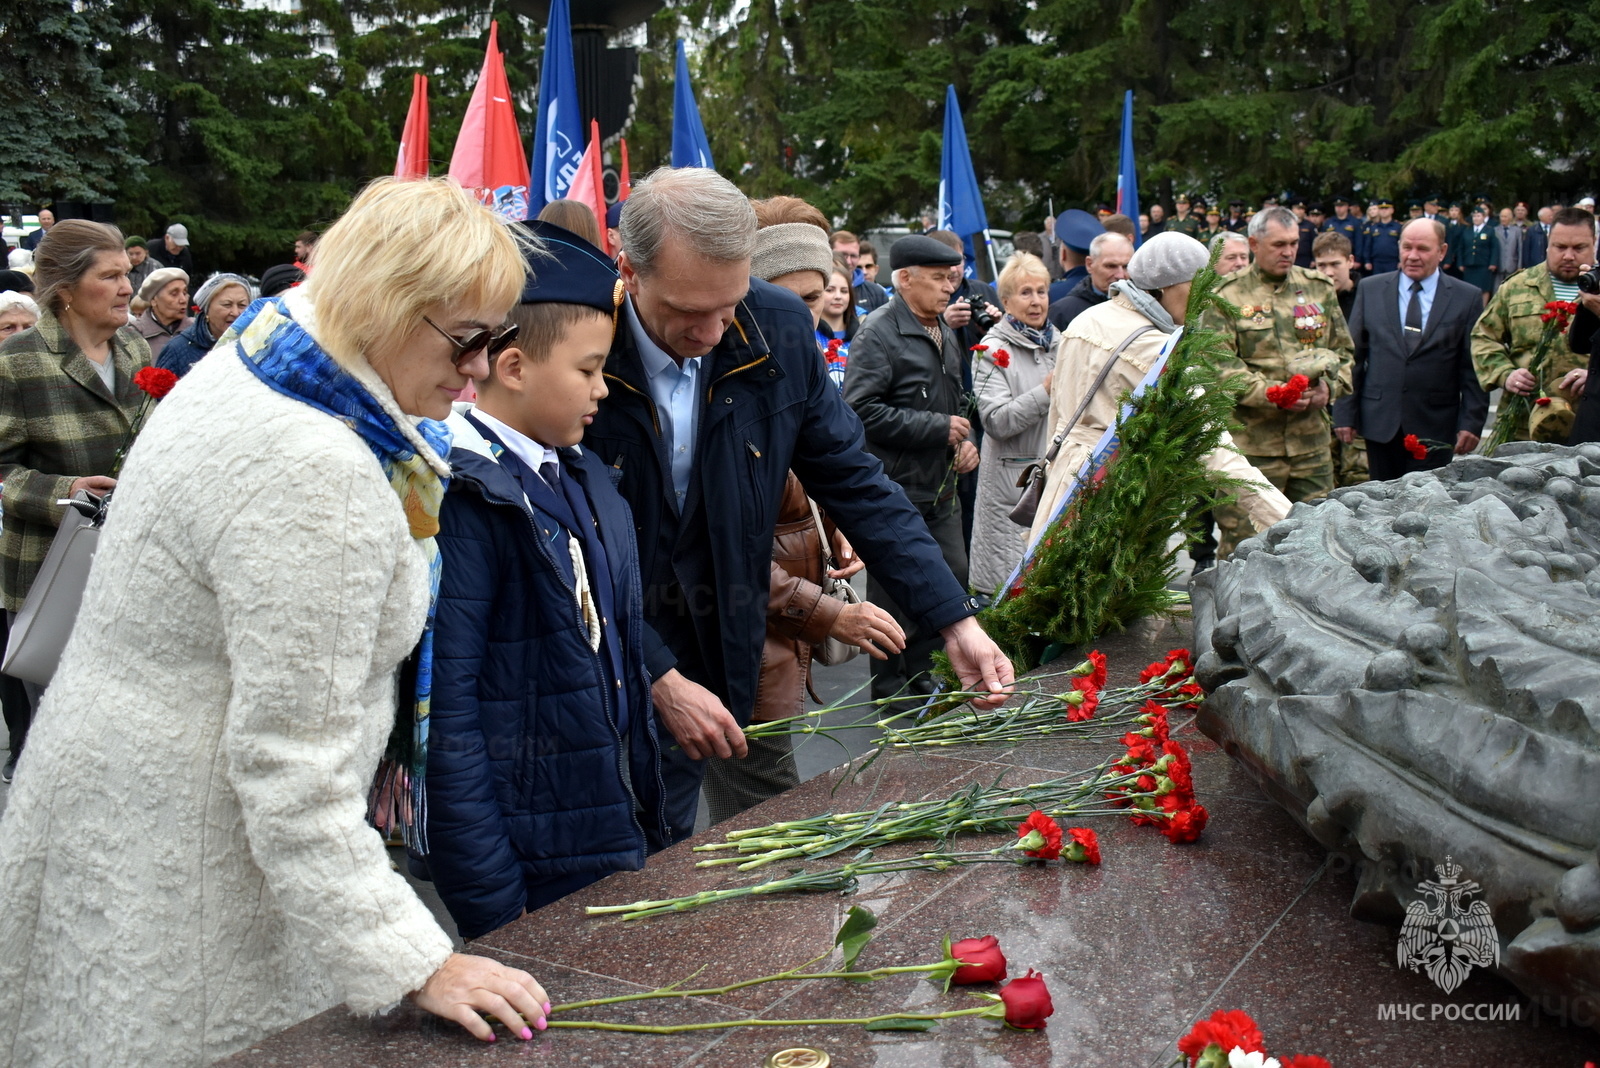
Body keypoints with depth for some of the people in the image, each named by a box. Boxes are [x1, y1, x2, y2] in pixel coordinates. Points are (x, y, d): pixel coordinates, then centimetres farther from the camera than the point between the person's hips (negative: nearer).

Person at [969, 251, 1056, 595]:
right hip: (1010, 479, -5)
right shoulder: (994, 350, -4)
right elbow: (996, 421, -15)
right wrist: (1046, 391, -20)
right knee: (1008, 585, -5)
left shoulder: (1059, 344, 15)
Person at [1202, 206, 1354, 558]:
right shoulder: (1228, 295, -1)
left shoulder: (1319, 288, 14)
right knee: (1242, 542, -3)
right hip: (1251, 440, -4)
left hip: (1311, 440, 5)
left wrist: (1329, 386, -4)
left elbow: (1343, 350, 17)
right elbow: (1220, 363, -8)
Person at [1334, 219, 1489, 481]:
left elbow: (1473, 368, 3)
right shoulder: (1370, 289, 7)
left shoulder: (1466, 298, 4)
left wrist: (1472, 421, -4)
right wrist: (1345, 413, 1)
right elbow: (1353, 356, 6)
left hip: (1435, 428, -1)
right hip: (1379, 421, 1)